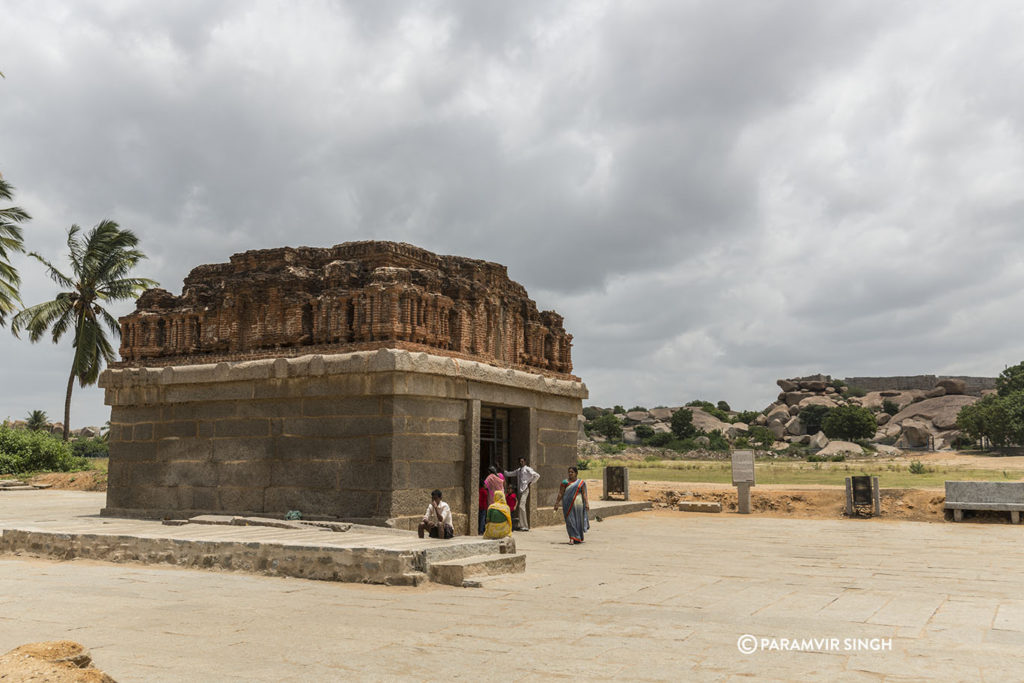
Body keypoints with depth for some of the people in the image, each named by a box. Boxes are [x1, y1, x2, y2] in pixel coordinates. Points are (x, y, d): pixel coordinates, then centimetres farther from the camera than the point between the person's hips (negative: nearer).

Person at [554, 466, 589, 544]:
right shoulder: (565, 482, 4)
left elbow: (584, 494, -1)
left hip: (577, 504, 0)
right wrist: (557, 503, -2)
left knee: (578, 520, 7)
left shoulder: (581, 482, 3)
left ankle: (579, 538, 25)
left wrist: (587, 503, -10)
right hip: (567, 505, 0)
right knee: (570, 521, -6)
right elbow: (560, 493, 2)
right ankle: (572, 538, -6)